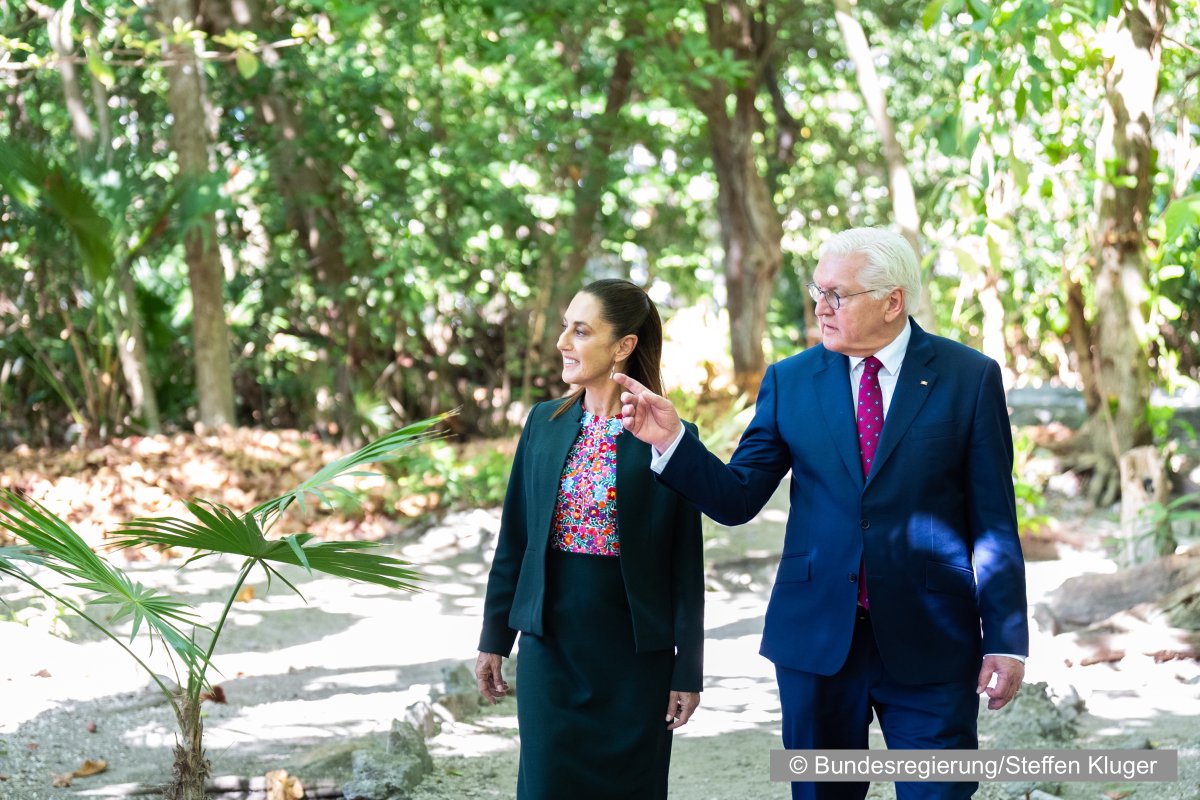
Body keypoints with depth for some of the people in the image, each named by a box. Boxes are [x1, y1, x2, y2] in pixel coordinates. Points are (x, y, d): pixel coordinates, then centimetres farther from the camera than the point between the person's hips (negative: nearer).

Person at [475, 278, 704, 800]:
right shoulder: (544, 424, 4)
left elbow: (686, 564, -6)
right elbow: (514, 539, 9)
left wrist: (688, 670, -6)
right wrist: (494, 639, 9)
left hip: (636, 653, -3)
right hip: (550, 645, 3)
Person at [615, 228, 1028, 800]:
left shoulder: (969, 378, -2)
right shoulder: (790, 381, 5)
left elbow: (993, 518, -1)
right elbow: (738, 500, 3)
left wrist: (1006, 639, -4)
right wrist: (671, 441, -14)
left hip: (928, 642, -2)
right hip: (816, 636, 3)